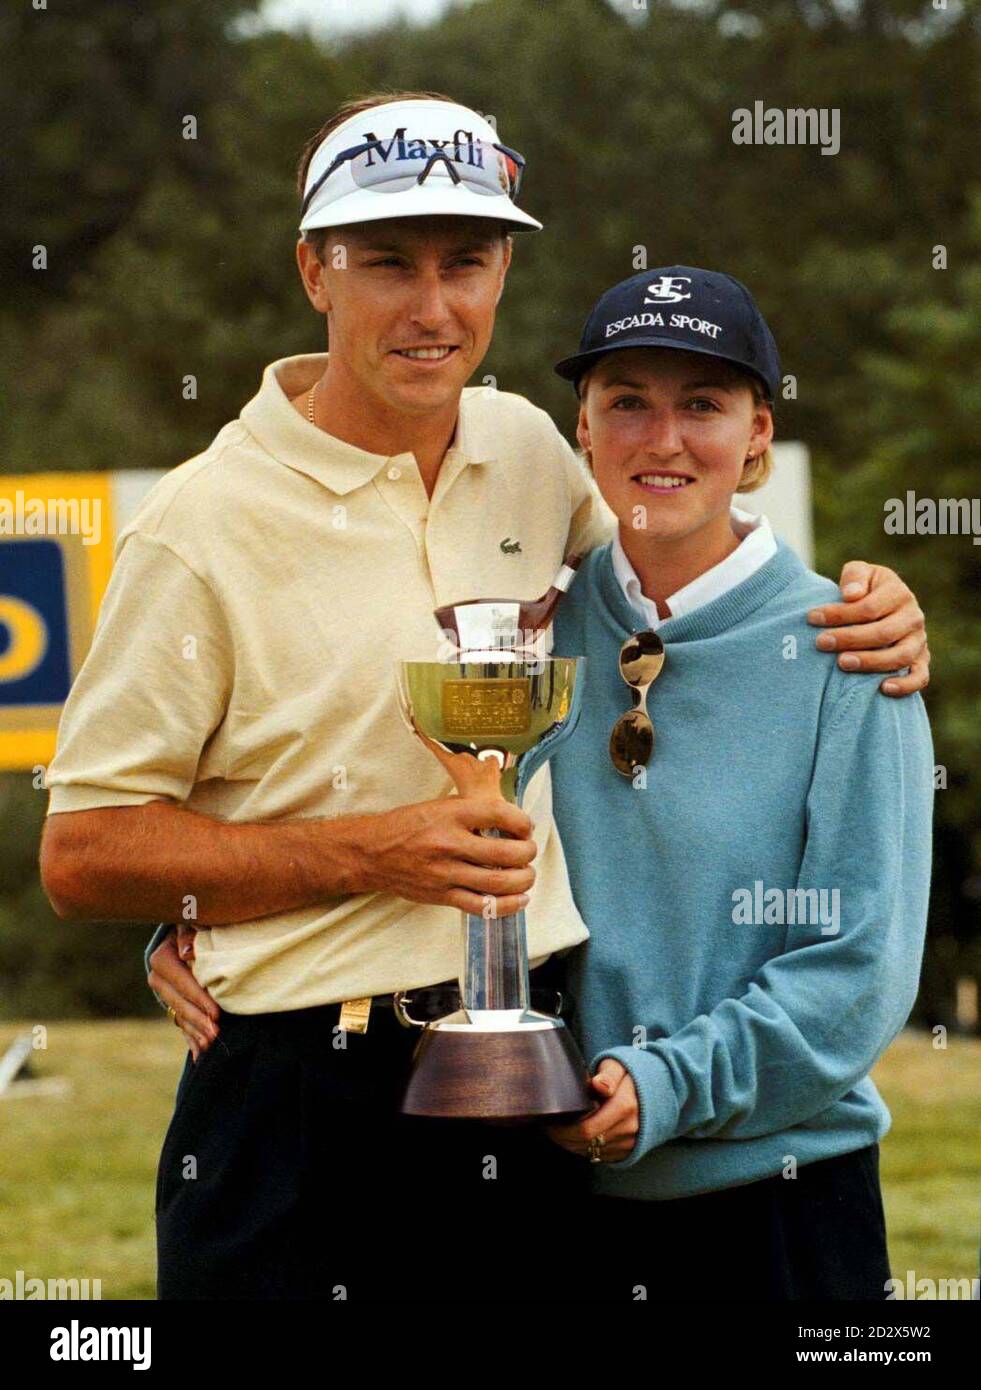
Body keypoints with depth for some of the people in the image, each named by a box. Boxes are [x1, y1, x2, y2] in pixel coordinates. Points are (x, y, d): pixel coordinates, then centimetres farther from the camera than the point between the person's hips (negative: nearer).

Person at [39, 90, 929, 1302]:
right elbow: (82, 856, -8)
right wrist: (371, 854, -16)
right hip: (305, 1101, -5)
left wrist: (854, 607, 9)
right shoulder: (206, 527, -8)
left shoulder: (527, 453, 7)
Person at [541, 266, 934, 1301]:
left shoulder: (841, 653, -6)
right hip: (558, 1193, 3)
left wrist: (672, 1084, -20)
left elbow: (861, 962, -10)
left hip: (779, 1199, -3)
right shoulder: (538, 627, 4)